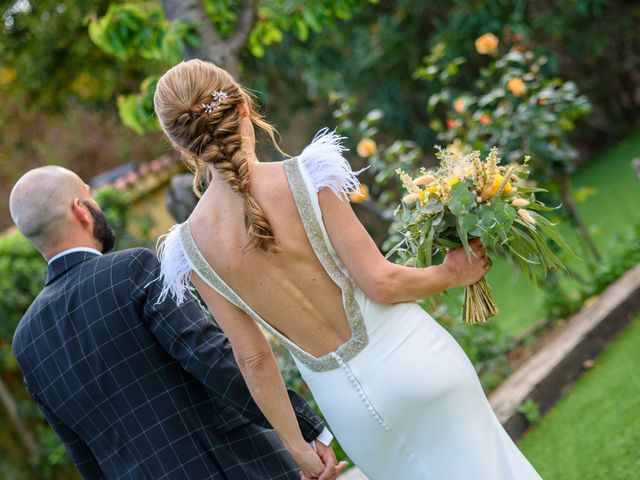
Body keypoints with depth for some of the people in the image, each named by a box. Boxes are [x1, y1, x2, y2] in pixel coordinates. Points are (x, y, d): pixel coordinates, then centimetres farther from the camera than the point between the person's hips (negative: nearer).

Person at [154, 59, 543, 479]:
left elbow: (253, 358, 0)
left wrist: (296, 446, 11)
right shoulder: (305, 176, -17)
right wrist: (452, 273, 2)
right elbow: (380, 282, -16)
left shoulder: (191, 246, -6)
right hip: (407, 359, -3)